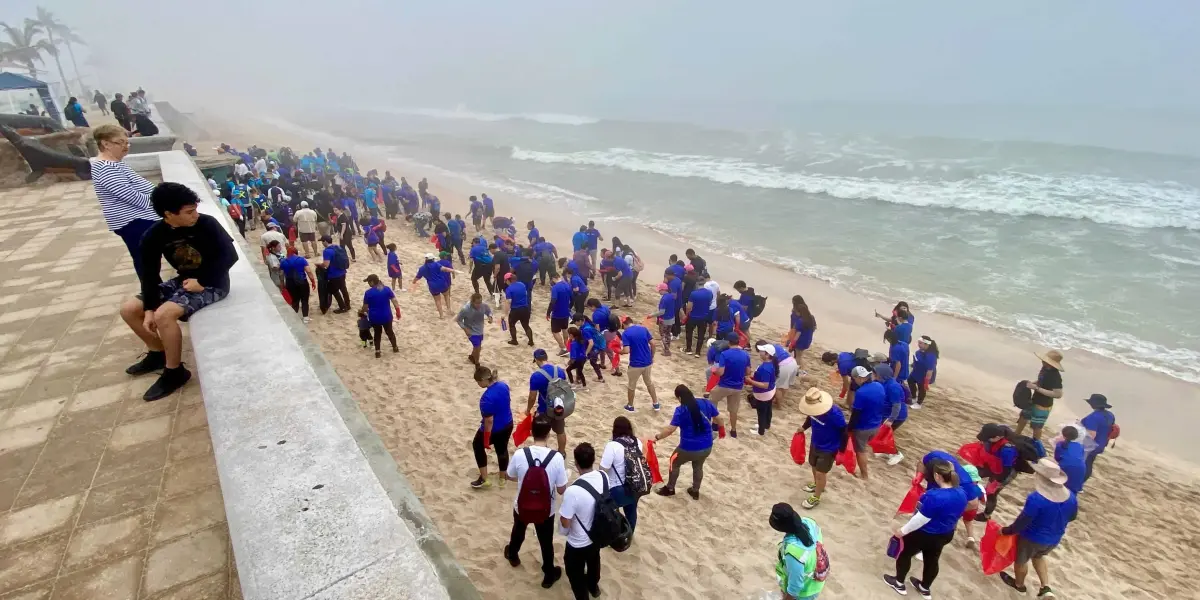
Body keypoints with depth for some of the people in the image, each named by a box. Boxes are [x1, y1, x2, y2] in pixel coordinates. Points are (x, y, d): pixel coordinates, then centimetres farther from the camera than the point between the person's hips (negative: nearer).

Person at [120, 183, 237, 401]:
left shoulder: (207, 224, -18)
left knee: (164, 315, -26)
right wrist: (149, 309, -8)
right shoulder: (154, 235, -6)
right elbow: (149, 274, -1)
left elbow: (229, 256, -18)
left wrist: (202, 282, -20)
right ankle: (157, 352, 26)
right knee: (128, 309, 4)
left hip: (212, 284, -7)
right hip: (183, 281, 7)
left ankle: (175, 372, -7)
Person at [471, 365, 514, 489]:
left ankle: (484, 479, 25)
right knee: (502, 449, 25)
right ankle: (502, 477, 42)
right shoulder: (504, 385, -9)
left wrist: (486, 441, -16)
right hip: (508, 425, 7)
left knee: (478, 446, 20)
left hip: (494, 429, -6)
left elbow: (489, 421, -27)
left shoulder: (487, 398, -32)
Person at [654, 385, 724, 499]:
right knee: (698, 466, 33)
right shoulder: (706, 403, -5)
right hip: (707, 447, 5)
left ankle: (670, 489, 41)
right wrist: (721, 425, 24)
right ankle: (695, 491, 48)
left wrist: (658, 437, -4)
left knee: (674, 463, 26)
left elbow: (670, 429, -19)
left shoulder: (681, 410, -18)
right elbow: (721, 420, 2)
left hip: (688, 448, -4)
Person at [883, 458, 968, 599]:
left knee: (905, 554, 18)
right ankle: (925, 589, 46)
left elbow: (920, 519, -27)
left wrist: (903, 531, -13)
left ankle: (899, 583, 35)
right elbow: (955, 514, 6)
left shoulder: (934, 496, -36)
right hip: (946, 535, 7)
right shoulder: (961, 494, -11)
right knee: (932, 560, 26)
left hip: (924, 534, -7)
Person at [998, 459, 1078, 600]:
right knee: (1038, 556, 36)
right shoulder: (1071, 497, -16)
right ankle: (1047, 588, 29)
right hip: (1054, 539, 6)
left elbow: (1021, 523, -28)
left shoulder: (1036, 499, -36)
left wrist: (1005, 531, -11)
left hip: (1032, 539, -6)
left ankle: (1019, 584, 48)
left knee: (1021, 560, 24)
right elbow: (1072, 517, 4)